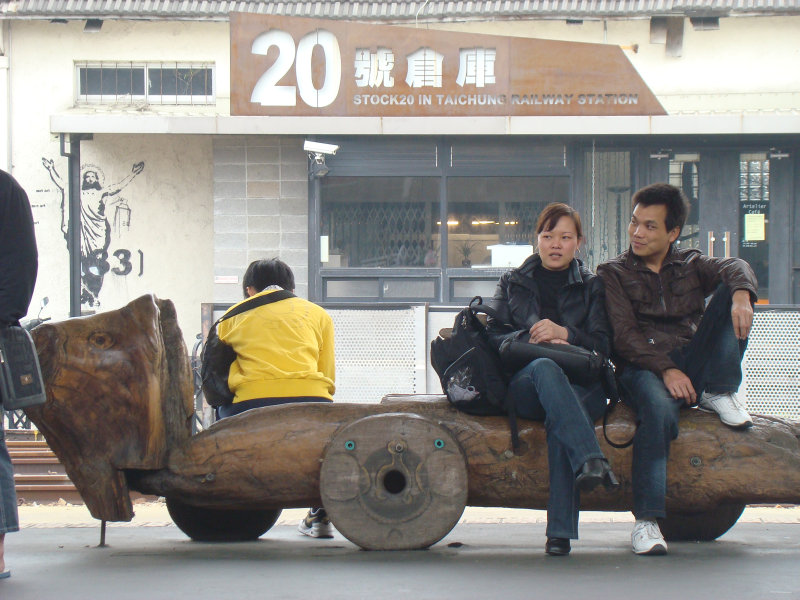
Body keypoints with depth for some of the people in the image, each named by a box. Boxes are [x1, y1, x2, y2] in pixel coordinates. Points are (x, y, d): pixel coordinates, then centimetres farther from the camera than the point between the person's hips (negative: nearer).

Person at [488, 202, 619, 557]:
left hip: (582, 385, 0)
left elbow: (603, 344, 9)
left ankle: (561, 530, -45)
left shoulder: (591, 286, 20)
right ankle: (590, 459, -59)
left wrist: (563, 334, -9)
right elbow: (493, 335, 11)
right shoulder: (513, 282, 23)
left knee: (558, 419, -38)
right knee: (545, 368, -39)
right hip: (524, 385, 0)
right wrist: (531, 339, -8)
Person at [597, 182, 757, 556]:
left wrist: (741, 293, -30)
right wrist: (665, 370, -20)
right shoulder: (613, 274, 11)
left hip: (692, 361, 3)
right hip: (642, 368, -3)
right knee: (659, 410, -39)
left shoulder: (690, 266, 19)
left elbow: (734, 268, -4)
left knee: (732, 293, -12)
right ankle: (646, 519, -39)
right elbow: (624, 336, -4)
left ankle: (718, 394, -16)